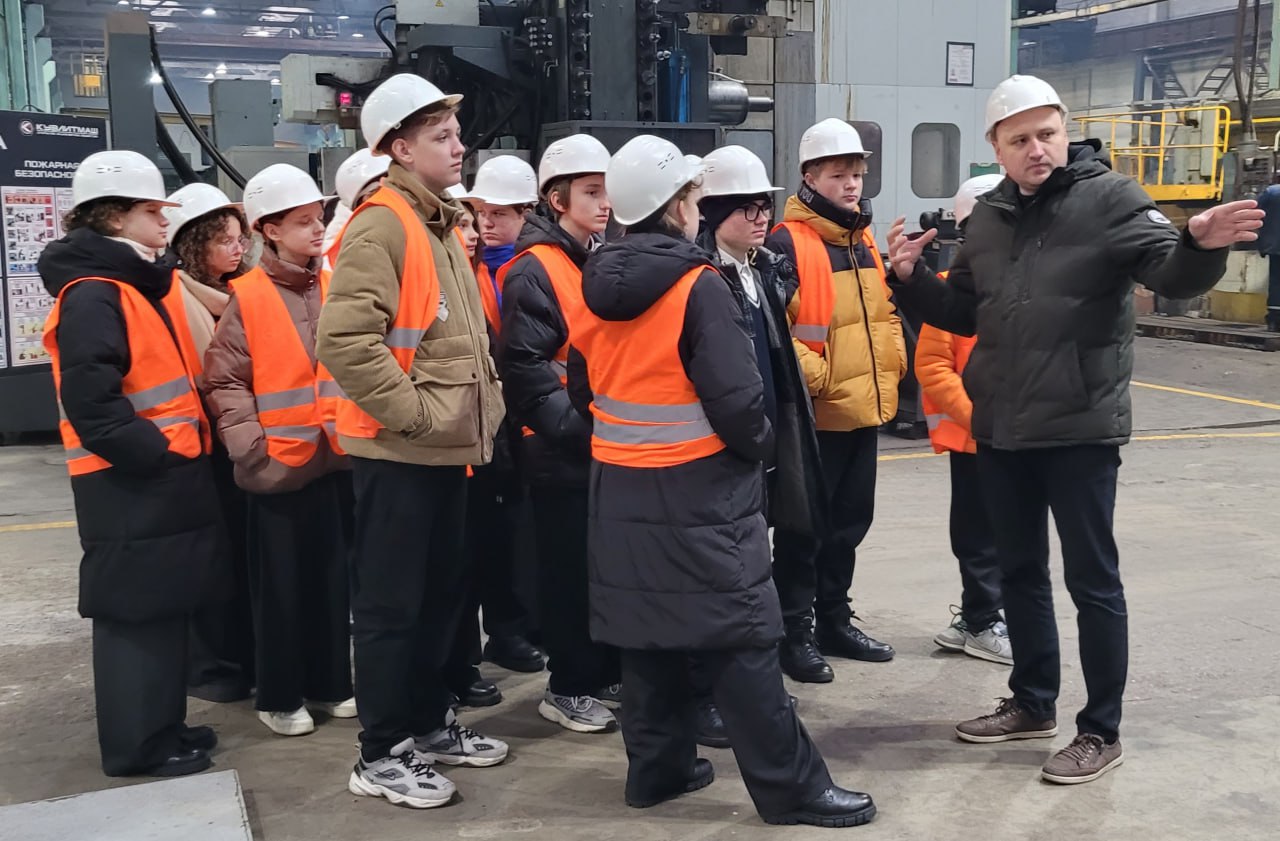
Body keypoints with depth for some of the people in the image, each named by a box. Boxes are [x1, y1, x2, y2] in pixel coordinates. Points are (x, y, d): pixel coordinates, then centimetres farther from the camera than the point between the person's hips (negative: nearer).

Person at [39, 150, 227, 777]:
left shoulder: (148, 284, 16)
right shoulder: (91, 297, -15)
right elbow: (90, 400, -23)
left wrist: (188, 445, 13)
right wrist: (155, 453, -18)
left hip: (169, 472, 10)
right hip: (129, 482, -10)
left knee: (167, 605, 15)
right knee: (135, 608, -1)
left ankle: (162, 725, 26)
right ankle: (138, 743, 10)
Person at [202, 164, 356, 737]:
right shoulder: (248, 298, -6)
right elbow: (224, 382, -7)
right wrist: (252, 444, -16)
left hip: (338, 457, 4)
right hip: (281, 464, -4)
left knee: (334, 575, 12)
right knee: (282, 583, 5)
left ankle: (330, 683, 27)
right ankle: (279, 696, 19)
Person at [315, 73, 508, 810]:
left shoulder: (441, 224, 15)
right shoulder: (382, 224, -16)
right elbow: (344, 340, -27)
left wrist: (485, 399, 14)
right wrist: (413, 411, -22)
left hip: (446, 447, 9)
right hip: (399, 450, -9)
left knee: (442, 593, 18)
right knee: (391, 604, 1)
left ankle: (429, 723, 32)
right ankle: (382, 755, 12)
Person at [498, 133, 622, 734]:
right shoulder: (534, 271, -11)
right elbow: (524, 366, -18)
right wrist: (574, 422, -20)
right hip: (563, 450, -8)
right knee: (569, 570, 1)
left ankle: (607, 674, 27)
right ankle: (567, 689, 14)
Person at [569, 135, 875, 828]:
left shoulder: (594, 290, 5)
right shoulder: (699, 287, -16)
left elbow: (583, 387, 14)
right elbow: (734, 397, -20)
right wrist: (760, 443, -2)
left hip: (620, 490, 7)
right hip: (698, 491, -7)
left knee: (646, 628, 15)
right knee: (741, 640, -2)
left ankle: (657, 766, 24)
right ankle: (792, 786, 6)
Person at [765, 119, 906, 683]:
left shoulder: (865, 241, 13)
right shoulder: (786, 243, -14)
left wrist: (891, 365, 12)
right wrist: (814, 375, -21)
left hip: (864, 409, 8)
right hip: (814, 414, -8)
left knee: (850, 522, 16)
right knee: (803, 528, 2)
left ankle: (834, 620, 30)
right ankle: (795, 634, 12)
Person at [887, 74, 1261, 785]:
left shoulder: (1108, 197, -9)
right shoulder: (989, 218, 10)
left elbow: (1171, 275, -21)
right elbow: (964, 312, 19)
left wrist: (1199, 244, -43)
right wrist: (912, 278, 2)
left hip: (1079, 428, -6)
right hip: (1001, 430, 7)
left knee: (1093, 580, 2)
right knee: (1020, 571, 17)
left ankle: (1102, 732, 15)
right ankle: (1033, 704, 33)